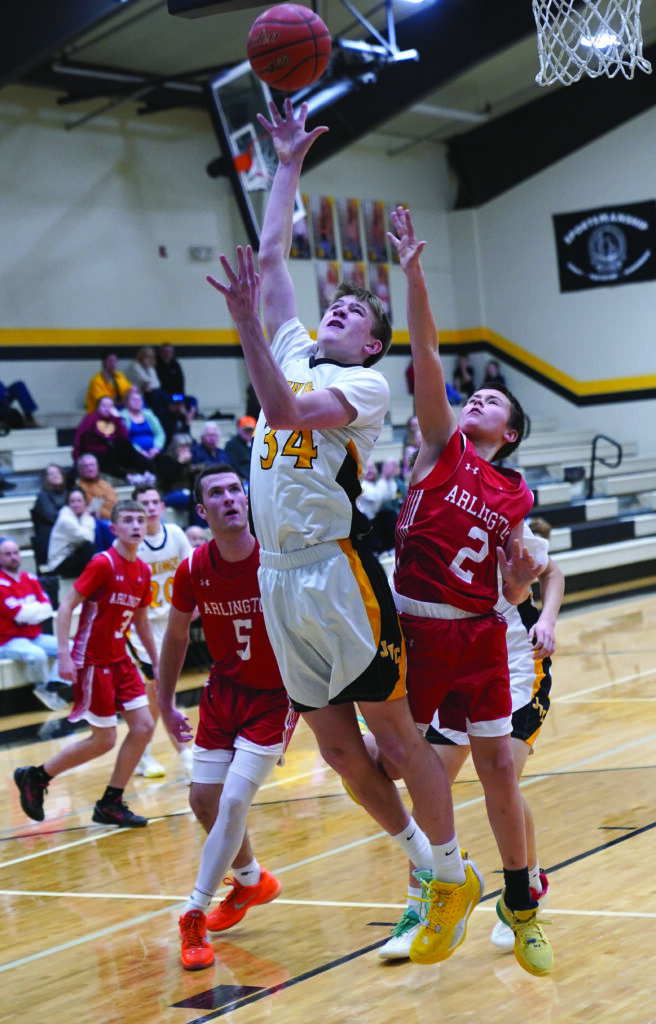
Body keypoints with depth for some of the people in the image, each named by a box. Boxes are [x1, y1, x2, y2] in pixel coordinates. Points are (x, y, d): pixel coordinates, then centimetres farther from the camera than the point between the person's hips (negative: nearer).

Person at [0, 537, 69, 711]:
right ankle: (42, 688, -6)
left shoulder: (30, 579, 8)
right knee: (37, 655, -34)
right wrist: (37, 609, -6)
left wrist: (28, 610, -14)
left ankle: (51, 688, -10)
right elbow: (19, 615, -21)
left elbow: (48, 609, 2)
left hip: (35, 636, 8)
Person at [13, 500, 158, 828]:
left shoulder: (143, 571, 6)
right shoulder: (103, 563, -16)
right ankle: (34, 777, 15)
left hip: (120, 659, 7)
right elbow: (66, 606, -16)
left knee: (143, 727, 0)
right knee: (104, 740, -3)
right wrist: (64, 654, -24)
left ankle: (110, 805, 12)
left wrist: (157, 663, 19)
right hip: (93, 661, -7)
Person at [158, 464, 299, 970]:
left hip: (275, 697, -4)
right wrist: (165, 704, 12)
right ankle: (252, 880, 36)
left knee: (234, 800, -14)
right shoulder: (193, 570, -10)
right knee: (204, 799, 7)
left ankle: (195, 917, -2)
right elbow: (177, 635, 8)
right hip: (223, 692, 5)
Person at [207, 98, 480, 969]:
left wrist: (246, 324, -25)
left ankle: (455, 874, 14)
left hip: (337, 571, -7)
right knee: (337, 748, 10)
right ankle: (423, 867, 25)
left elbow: (285, 412, -21)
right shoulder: (295, 354, 18)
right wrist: (288, 167, 23)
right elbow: (271, 256, 20)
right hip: (279, 575, 7)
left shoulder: (367, 384, -3)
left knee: (395, 735, -1)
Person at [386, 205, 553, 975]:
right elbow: (425, 355, -8)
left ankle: (521, 906, 17)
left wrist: (525, 571, -13)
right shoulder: (441, 445, 3)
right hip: (414, 629, -1)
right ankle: (429, 900, 19)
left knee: (500, 771, 2)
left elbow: (514, 594, 9)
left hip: (479, 637, 1)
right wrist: (413, 272, -17)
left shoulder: (514, 498, 8)